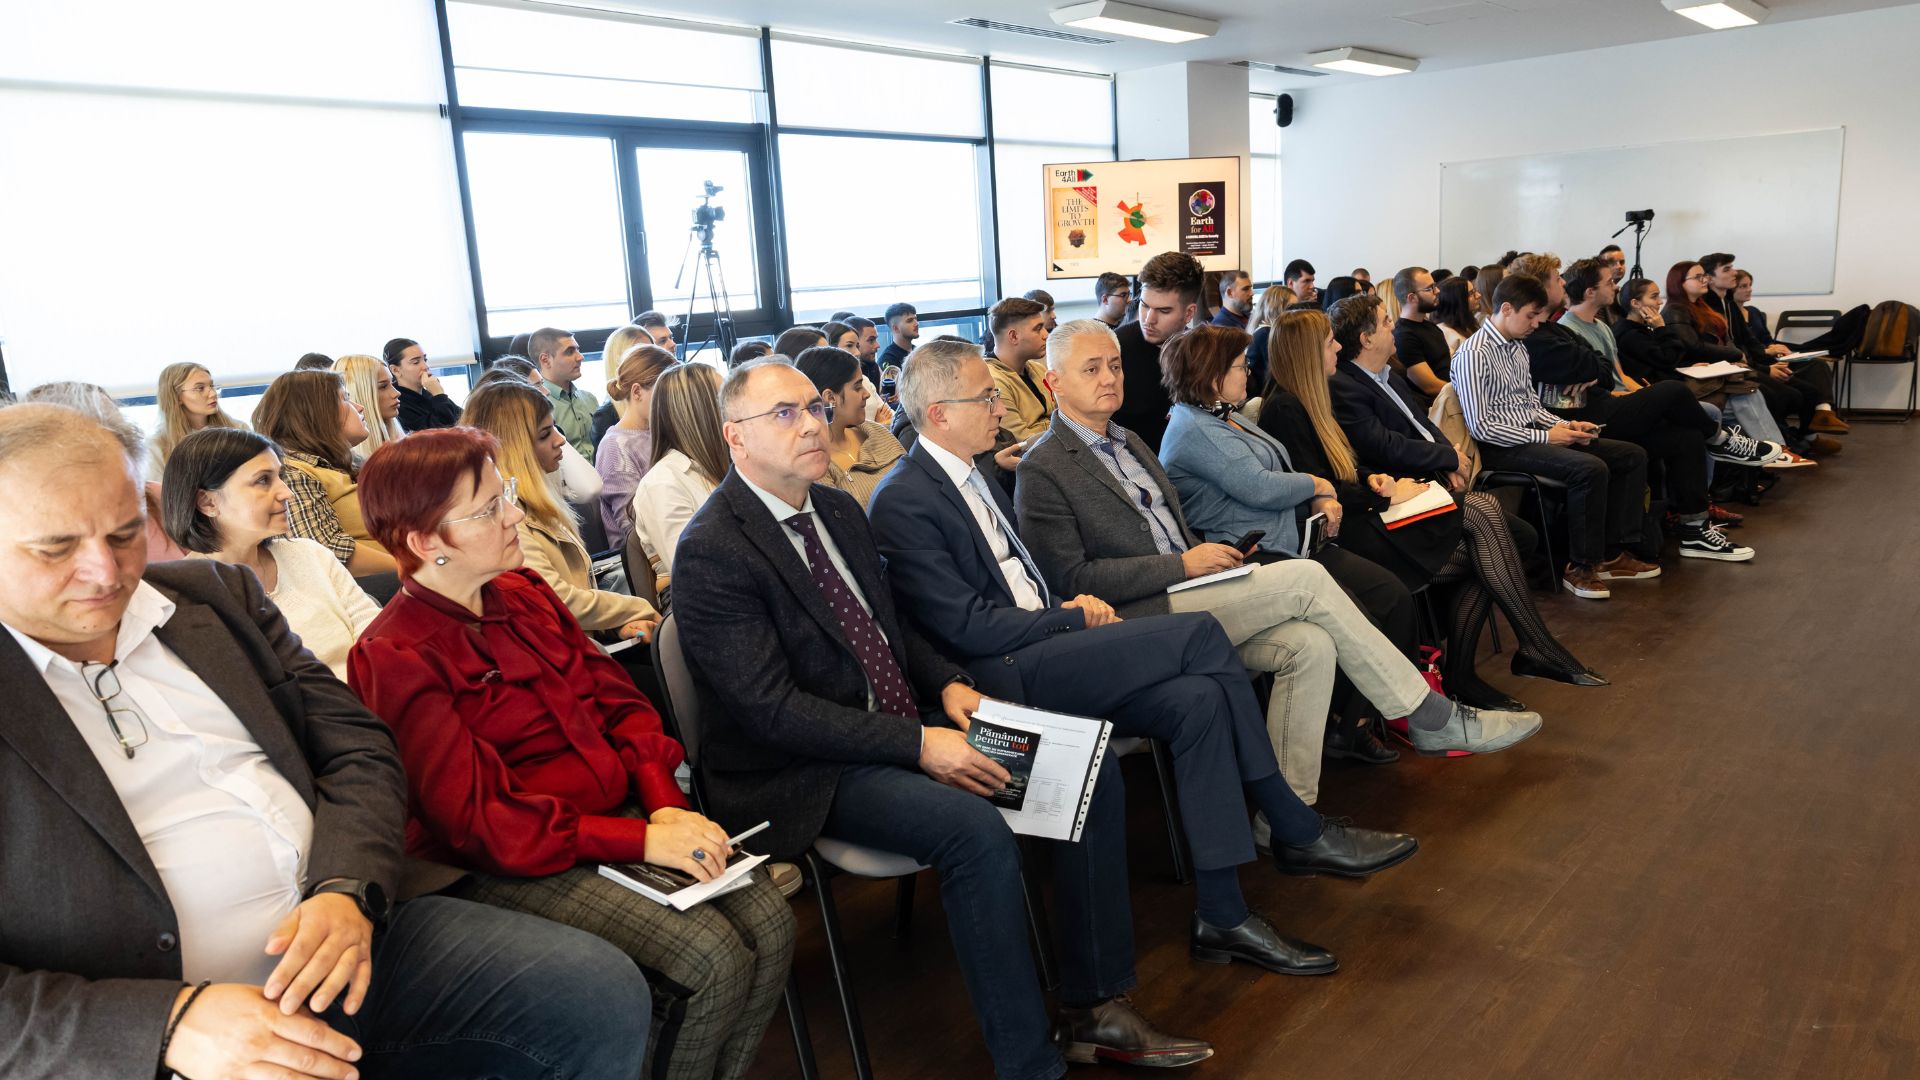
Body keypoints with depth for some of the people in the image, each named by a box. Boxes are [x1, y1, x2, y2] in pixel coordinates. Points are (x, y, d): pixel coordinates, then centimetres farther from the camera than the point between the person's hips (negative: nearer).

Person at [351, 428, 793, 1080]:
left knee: (768, 922, -11)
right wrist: (641, 841, -22)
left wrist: (666, 806, -7)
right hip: (514, 867, -7)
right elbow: (478, 823, -18)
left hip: (621, 814, 7)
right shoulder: (396, 658, -13)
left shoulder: (523, 592, 9)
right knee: (710, 958, -22)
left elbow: (617, 700, 10)